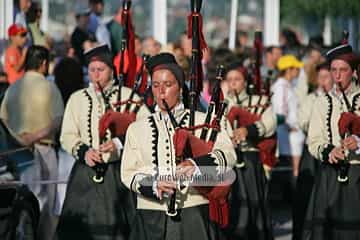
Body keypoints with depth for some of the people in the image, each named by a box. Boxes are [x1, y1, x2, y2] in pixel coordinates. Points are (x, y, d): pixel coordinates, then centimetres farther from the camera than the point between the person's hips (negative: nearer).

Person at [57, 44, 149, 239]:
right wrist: (83, 151, -11)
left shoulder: (128, 97, 4)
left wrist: (119, 143, -17)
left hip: (117, 174, -3)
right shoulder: (77, 99, 13)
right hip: (85, 174, 3)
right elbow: (67, 135, 9)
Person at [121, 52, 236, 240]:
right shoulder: (137, 129, 14)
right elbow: (128, 172, 6)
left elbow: (227, 154, -7)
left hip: (194, 216, -2)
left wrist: (196, 165, -26)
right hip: (151, 220, 2)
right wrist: (152, 185, -15)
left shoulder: (203, 122, 8)